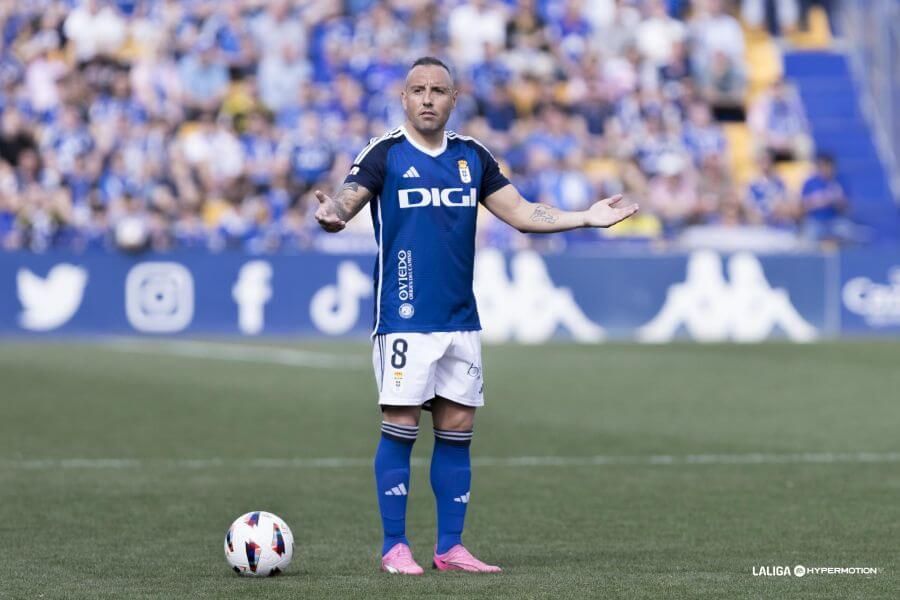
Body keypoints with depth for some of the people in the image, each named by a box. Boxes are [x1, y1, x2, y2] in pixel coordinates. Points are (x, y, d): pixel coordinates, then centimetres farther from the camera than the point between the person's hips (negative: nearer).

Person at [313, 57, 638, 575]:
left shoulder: (473, 156, 10)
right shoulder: (385, 154, -3)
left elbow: (521, 212, 11)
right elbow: (346, 203, -15)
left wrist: (587, 217, 1)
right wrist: (332, 215, -39)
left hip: (461, 319, 5)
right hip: (405, 320, -5)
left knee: (457, 430, 5)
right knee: (400, 429, -5)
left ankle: (450, 547, 12)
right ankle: (395, 547, 2)